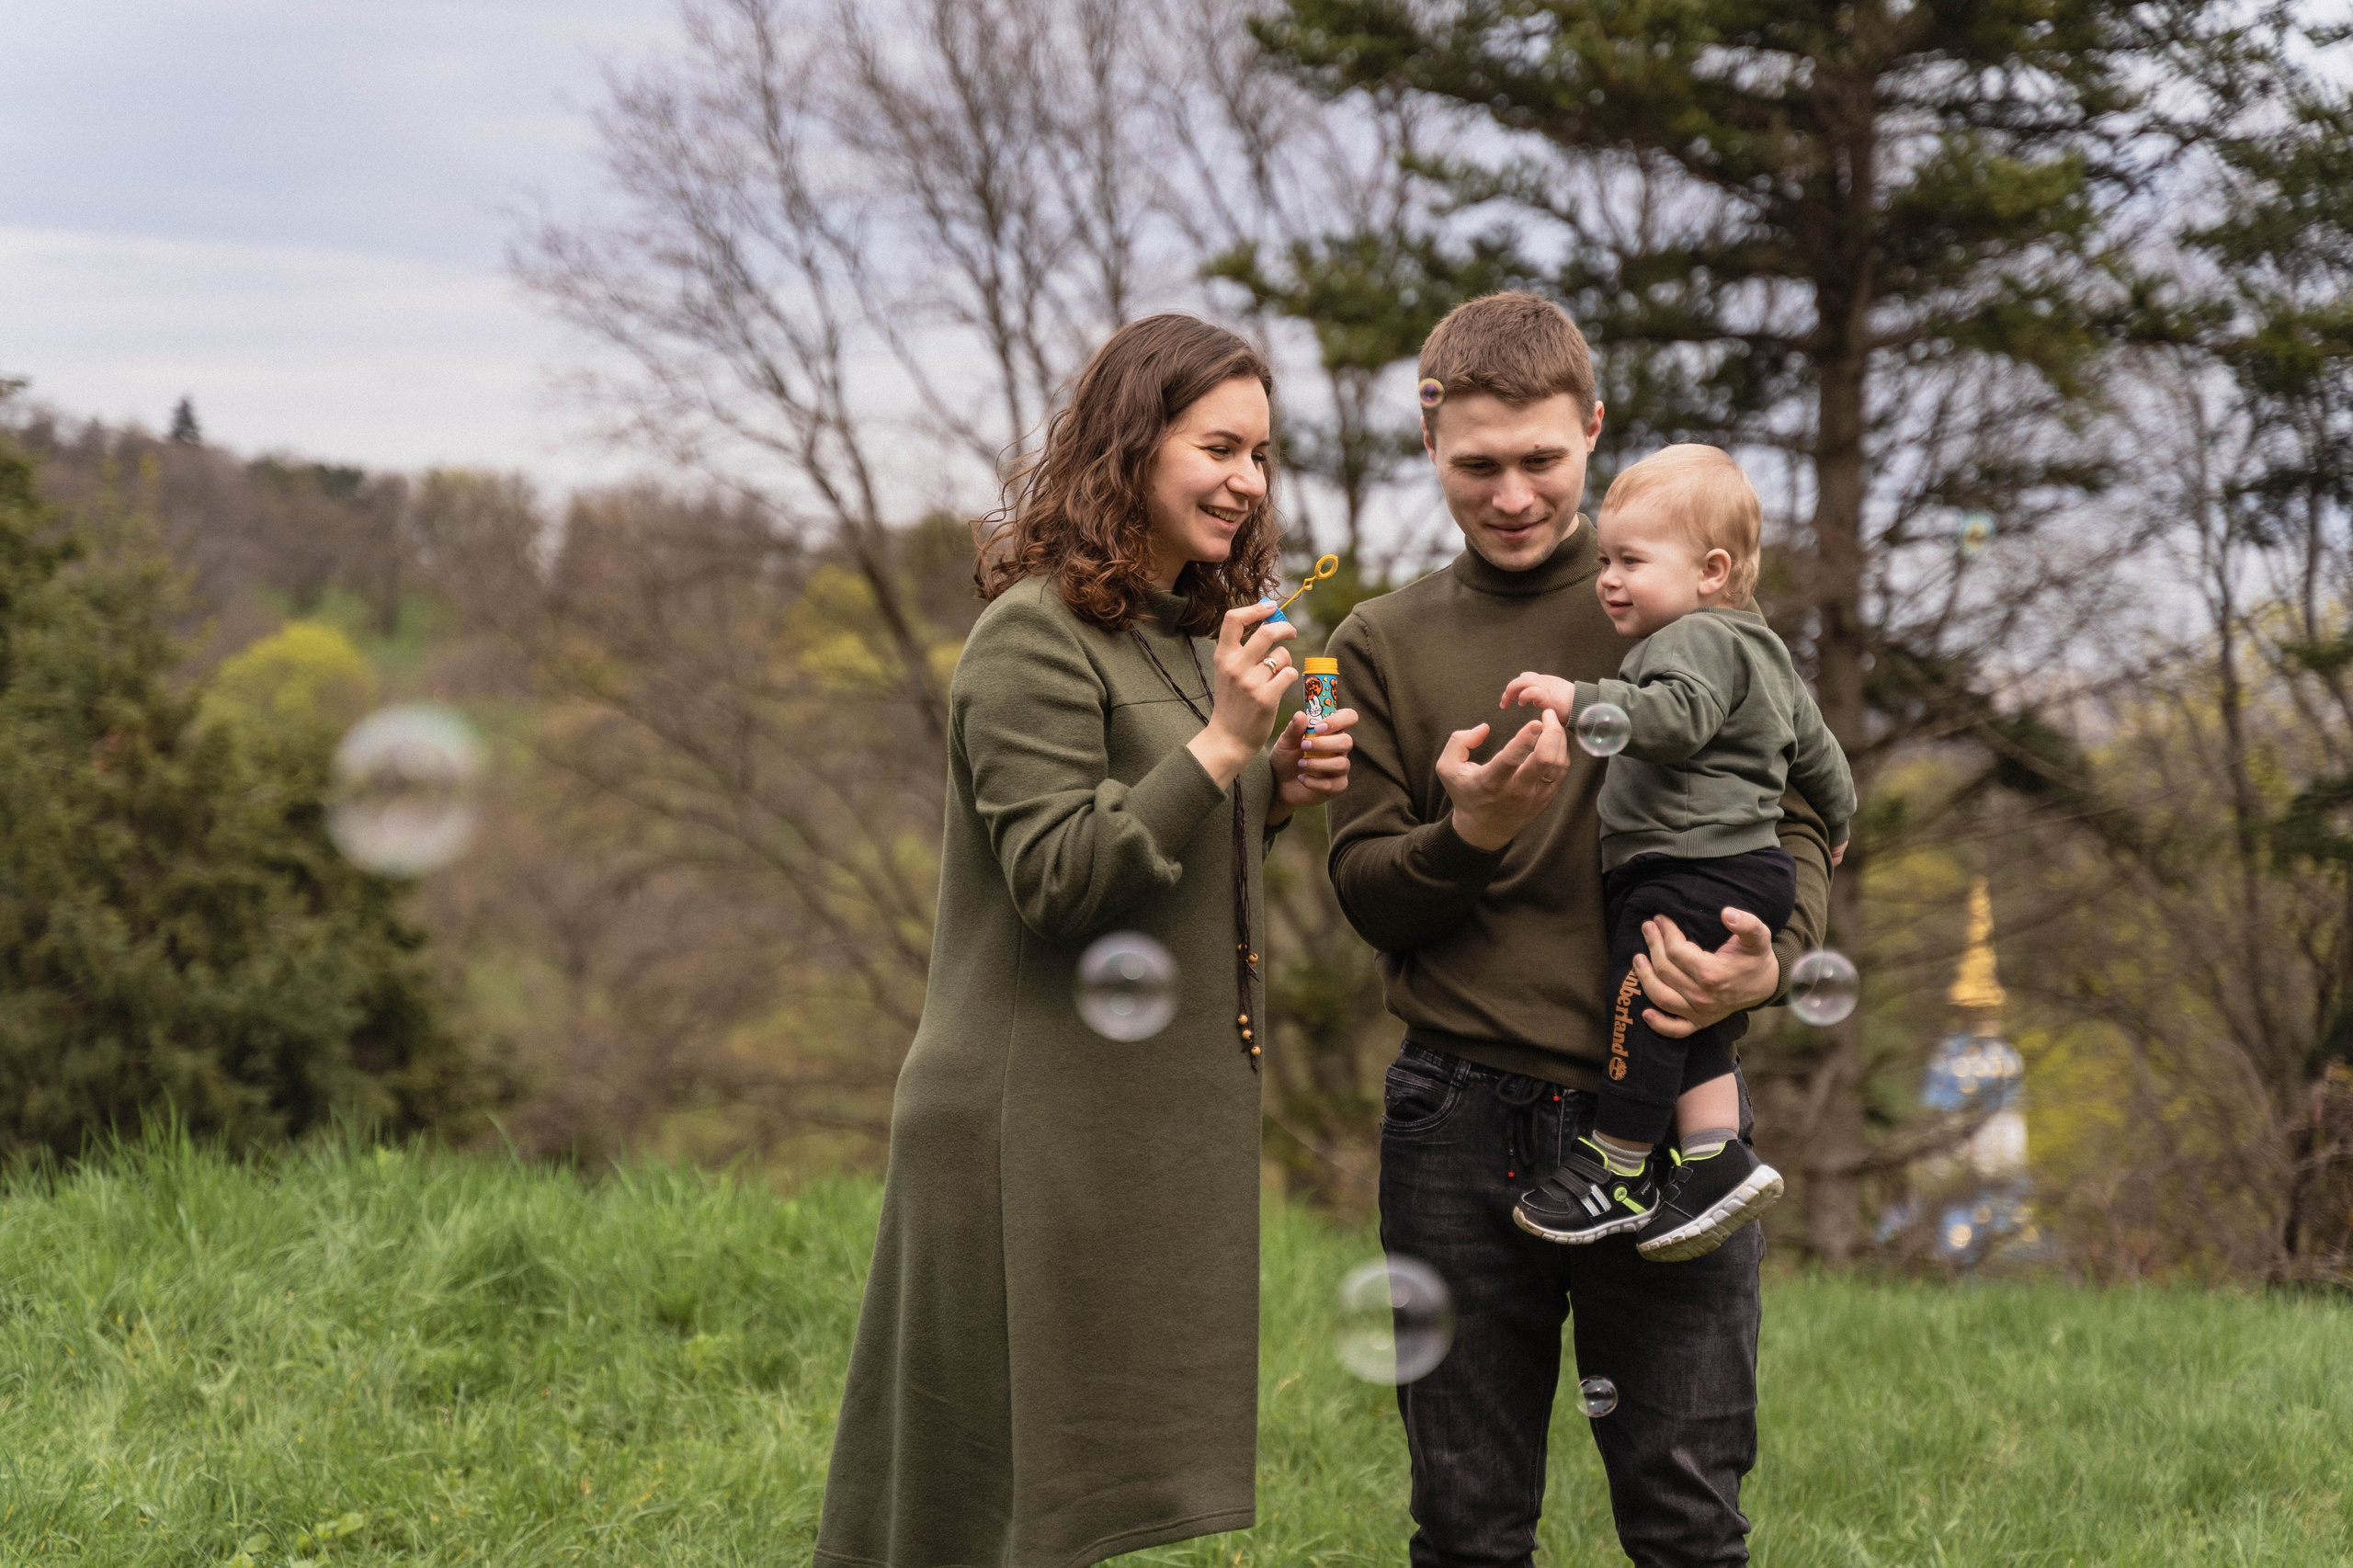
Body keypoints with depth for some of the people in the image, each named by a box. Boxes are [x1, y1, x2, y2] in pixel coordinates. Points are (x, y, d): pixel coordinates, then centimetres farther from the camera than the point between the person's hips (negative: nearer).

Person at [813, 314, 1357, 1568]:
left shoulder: (1182, 632, 16)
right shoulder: (1039, 636, -13)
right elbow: (1056, 880, -19)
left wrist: (1273, 792, 5)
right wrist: (1224, 745, -24)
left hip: (1153, 1118, 9)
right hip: (1050, 1124, -9)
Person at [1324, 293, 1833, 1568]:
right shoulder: (1382, 645, 10)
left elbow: (1792, 828, 5)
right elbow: (1363, 891, 5)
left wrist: (1768, 958, -16)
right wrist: (1467, 833, -16)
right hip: (1458, 1121, 1)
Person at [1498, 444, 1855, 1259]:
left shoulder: (1697, 640, -10)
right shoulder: (1758, 651, 23)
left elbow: (1676, 716, -31)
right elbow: (1816, 748, 33)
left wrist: (1579, 700, -37)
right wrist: (1834, 825, 48)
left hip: (1694, 871, -11)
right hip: (1748, 868, 11)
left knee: (1643, 1008, -6)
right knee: (1683, 1024, 9)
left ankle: (1618, 1170, 0)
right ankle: (1714, 1160, 2)